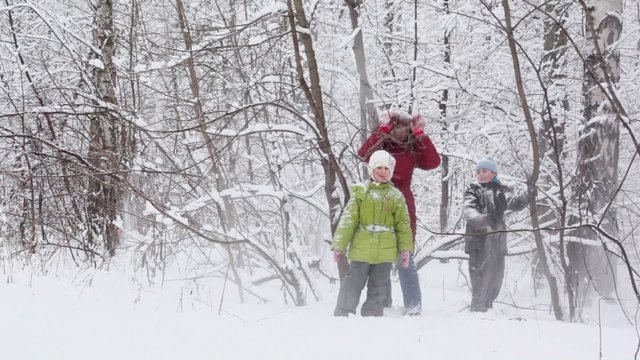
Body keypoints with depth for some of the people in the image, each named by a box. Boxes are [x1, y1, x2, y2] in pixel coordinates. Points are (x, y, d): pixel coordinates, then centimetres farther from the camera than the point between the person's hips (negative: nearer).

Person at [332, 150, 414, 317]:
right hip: (361, 248, -2)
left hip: (385, 251, 2)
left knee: (377, 288, 9)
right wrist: (339, 245, -6)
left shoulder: (396, 196, 6)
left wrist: (405, 248, -1)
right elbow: (347, 220, -2)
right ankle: (342, 317, 5)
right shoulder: (360, 191, 0)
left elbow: (403, 224, 7)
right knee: (352, 285, -1)